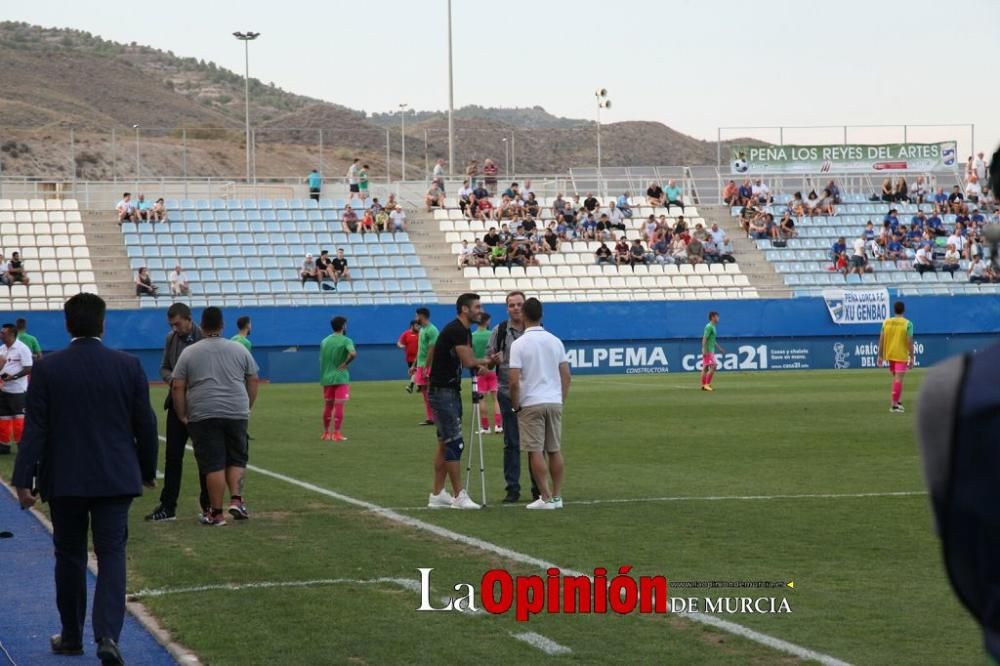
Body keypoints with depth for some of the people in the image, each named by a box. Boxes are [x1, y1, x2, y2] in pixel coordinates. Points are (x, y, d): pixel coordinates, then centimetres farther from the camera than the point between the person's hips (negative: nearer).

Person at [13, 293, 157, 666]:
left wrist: (23, 479, -5)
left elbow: (35, 427, -7)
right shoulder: (128, 366, -3)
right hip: (116, 479, 0)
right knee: (111, 554, 1)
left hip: (64, 481, 0)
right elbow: (145, 424, 2)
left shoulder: (48, 369, -6)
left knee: (69, 556, 13)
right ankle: (107, 634, -15)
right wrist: (148, 470, 15)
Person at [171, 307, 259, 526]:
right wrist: (247, 407, 19)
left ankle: (216, 513, 0)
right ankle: (236, 499, -2)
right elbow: (253, 381, 10)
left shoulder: (189, 352, 3)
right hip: (236, 413, 1)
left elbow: (177, 387, 1)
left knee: (213, 464, -1)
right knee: (237, 459, 14)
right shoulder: (240, 350, 7)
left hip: (203, 415, -1)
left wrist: (182, 415, 9)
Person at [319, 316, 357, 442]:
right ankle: (336, 434, -4)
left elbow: (321, 360, 12)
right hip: (340, 377, -5)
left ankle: (326, 433, 20)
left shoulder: (324, 341, 8)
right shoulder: (346, 341, -9)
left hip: (327, 378, 5)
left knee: (328, 405, 14)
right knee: (339, 406, -2)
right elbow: (353, 353, -27)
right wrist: (345, 364, -12)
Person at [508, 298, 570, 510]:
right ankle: (556, 496, 12)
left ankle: (546, 498, -4)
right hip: (554, 402, 5)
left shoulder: (519, 344, -10)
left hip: (531, 404, -5)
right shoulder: (555, 341, 5)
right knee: (555, 450, 10)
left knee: (536, 451, -1)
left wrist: (515, 405, 1)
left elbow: (514, 381, -12)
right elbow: (566, 375, 7)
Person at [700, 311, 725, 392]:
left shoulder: (712, 327, 17)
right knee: (713, 367, -13)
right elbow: (704, 339, -20)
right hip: (708, 351, -10)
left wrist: (719, 348, 28)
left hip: (710, 351, 10)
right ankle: (707, 384, -12)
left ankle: (703, 385, 12)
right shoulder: (709, 327, -13)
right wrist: (704, 350, -25)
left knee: (705, 368, 10)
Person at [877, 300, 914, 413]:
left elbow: (881, 339, 1)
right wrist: (911, 358, -6)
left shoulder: (886, 322, 1)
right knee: (898, 379, -3)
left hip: (889, 354, 4)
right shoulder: (907, 324, -9)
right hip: (902, 356, -4)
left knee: (896, 377, 20)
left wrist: (880, 356, 7)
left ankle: (897, 401, 24)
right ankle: (894, 405, -6)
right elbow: (910, 341, -12)